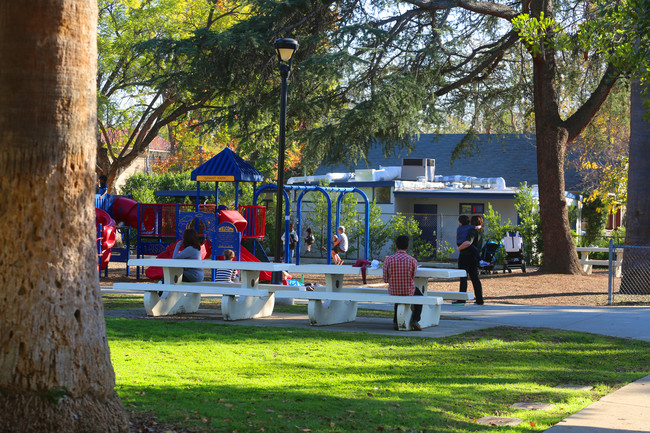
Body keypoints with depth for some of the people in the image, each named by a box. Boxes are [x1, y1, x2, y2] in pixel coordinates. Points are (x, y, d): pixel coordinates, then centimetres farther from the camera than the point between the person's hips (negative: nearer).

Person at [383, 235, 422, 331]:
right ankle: (415, 320, 17)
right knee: (419, 296, 33)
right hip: (409, 292, -1)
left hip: (393, 291, 2)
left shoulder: (388, 260, -13)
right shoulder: (413, 261, -14)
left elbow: (386, 279, -5)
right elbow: (412, 278, 0)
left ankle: (396, 321, 33)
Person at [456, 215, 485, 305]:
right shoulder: (480, 231, 10)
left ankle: (461, 299, -7)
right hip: (475, 258, 8)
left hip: (466, 256, -8)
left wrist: (459, 248, -18)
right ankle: (479, 300, 9)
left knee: (463, 278, -5)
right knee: (475, 278, 10)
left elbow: (468, 243, -32)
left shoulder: (473, 231, -17)